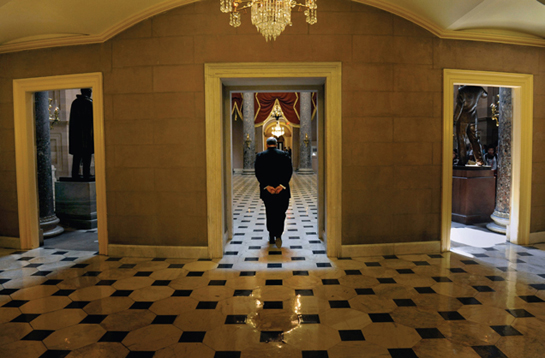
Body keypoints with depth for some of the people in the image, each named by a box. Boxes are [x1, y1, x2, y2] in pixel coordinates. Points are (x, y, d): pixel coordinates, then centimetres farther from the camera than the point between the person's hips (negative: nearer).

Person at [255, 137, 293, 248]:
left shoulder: (260, 156, 1)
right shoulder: (284, 155, 1)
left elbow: (258, 173, -8)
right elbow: (289, 171, -8)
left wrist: (266, 186, -12)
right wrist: (282, 185, -13)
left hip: (266, 190, 1)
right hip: (282, 190, -1)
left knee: (270, 214, 14)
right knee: (280, 214, 7)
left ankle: (271, 237, 21)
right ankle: (278, 235, -10)